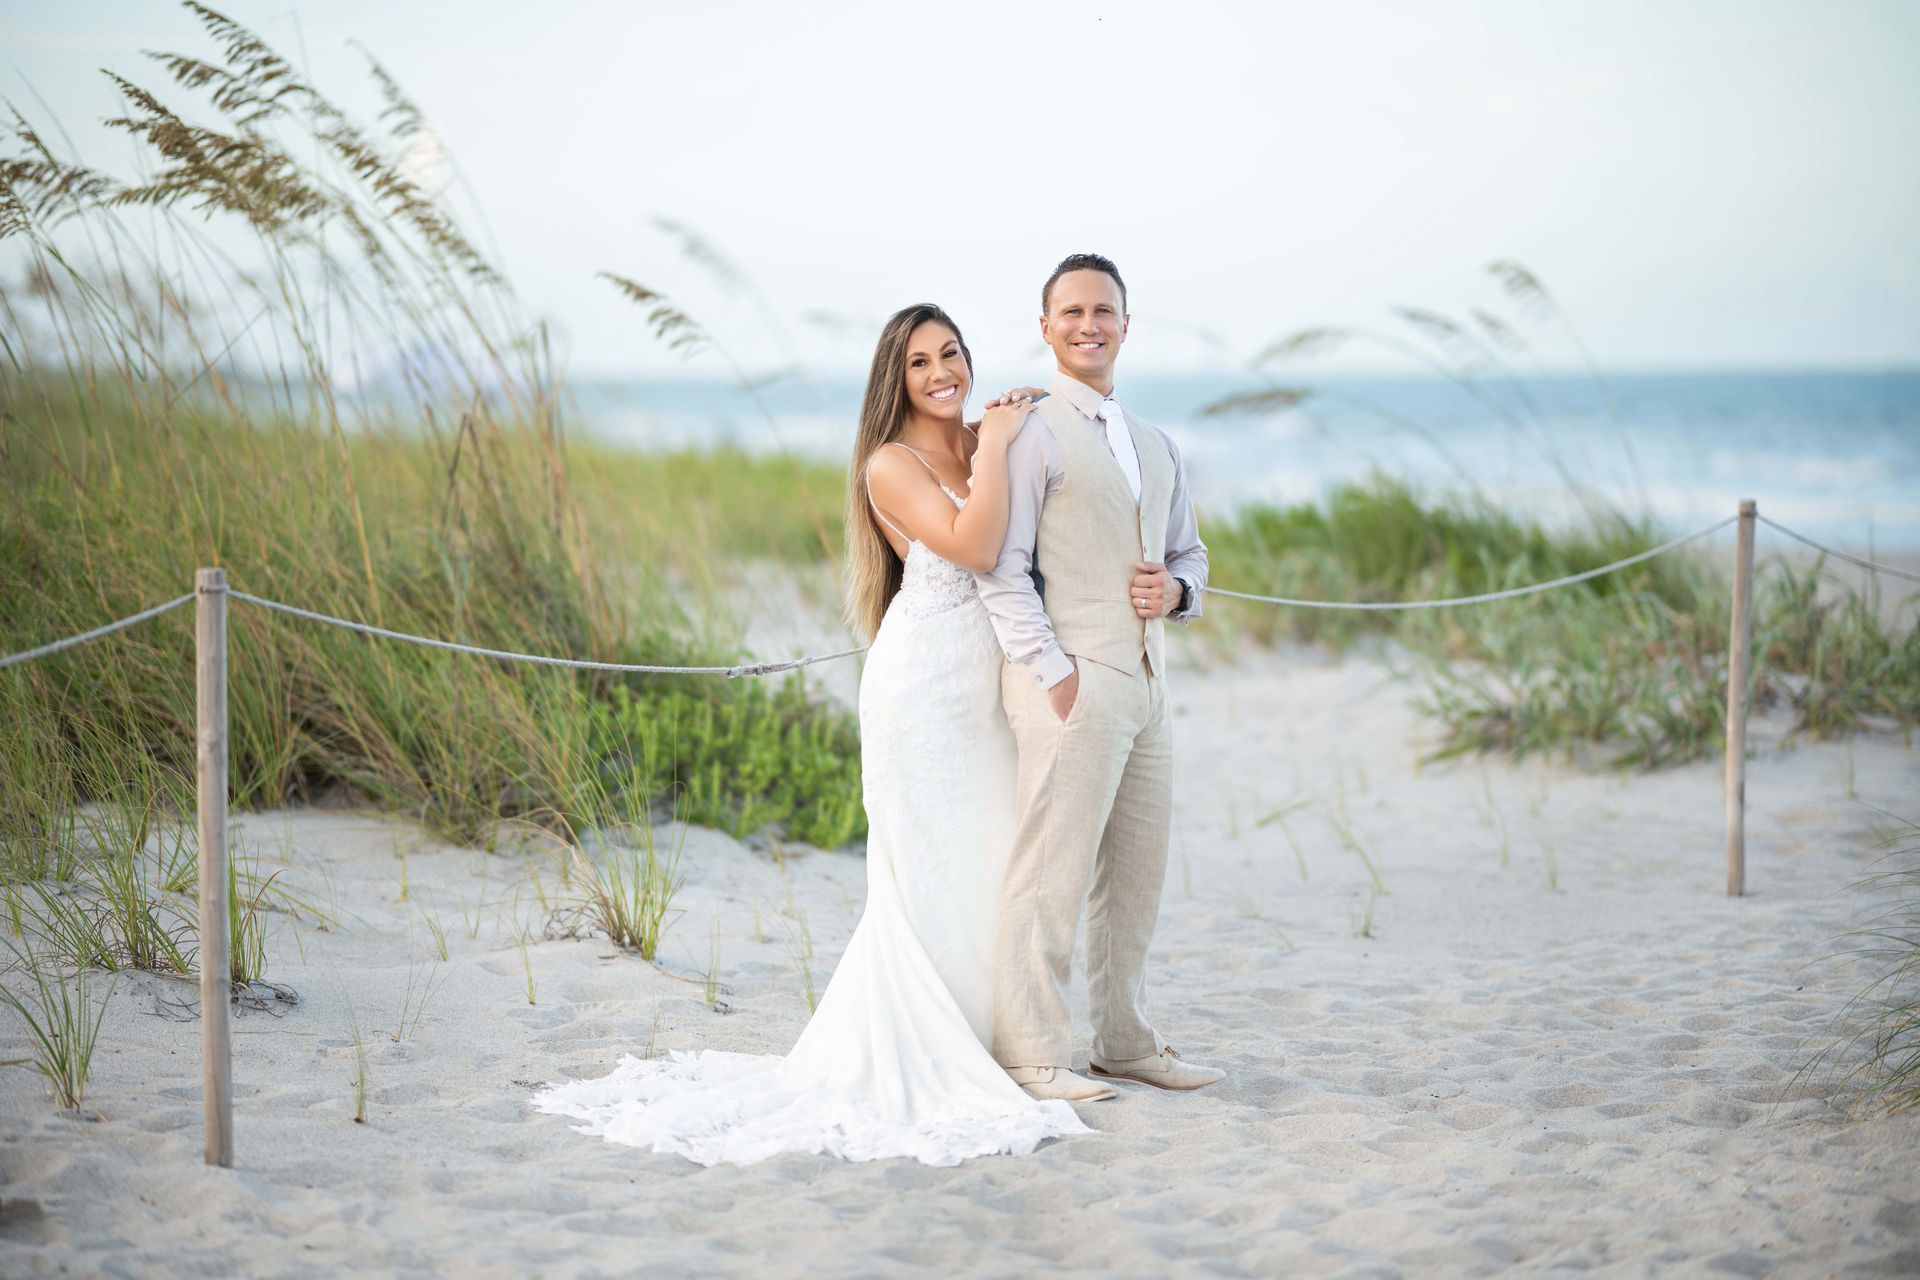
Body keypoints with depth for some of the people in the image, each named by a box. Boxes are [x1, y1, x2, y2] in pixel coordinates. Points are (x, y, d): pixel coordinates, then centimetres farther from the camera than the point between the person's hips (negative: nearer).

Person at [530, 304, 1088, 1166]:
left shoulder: (985, 446, 11)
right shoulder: (892, 466, -10)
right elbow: (973, 546, -23)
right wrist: (997, 447, -16)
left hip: (987, 685, 7)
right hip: (922, 685, -6)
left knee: (986, 864, 7)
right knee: (925, 874, -3)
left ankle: (976, 1044, 17)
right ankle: (911, 1065, 5)